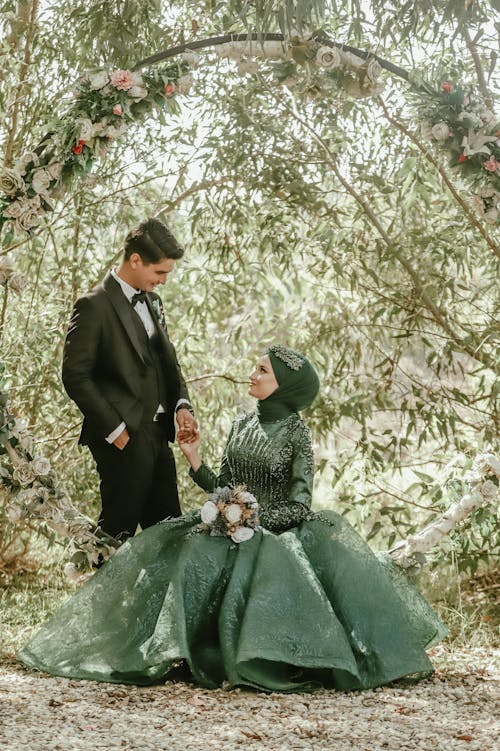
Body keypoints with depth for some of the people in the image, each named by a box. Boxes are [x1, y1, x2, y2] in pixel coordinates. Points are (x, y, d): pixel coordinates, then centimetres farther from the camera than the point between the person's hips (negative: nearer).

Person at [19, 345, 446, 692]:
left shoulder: (296, 432, -4)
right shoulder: (242, 424, 13)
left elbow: (300, 500, -11)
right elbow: (222, 487, 14)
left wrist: (260, 517, -20)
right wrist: (194, 458, 0)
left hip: (279, 527, -5)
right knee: (190, 557, -26)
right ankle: (173, 649, -25)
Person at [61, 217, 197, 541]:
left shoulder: (152, 301, 15)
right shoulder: (95, 306, -11)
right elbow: (76, 377, -13)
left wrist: (182, 404, 1)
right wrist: (114, 429, -14)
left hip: (158, 435, 8)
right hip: (123, 438, -8)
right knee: (118, 532, -2)